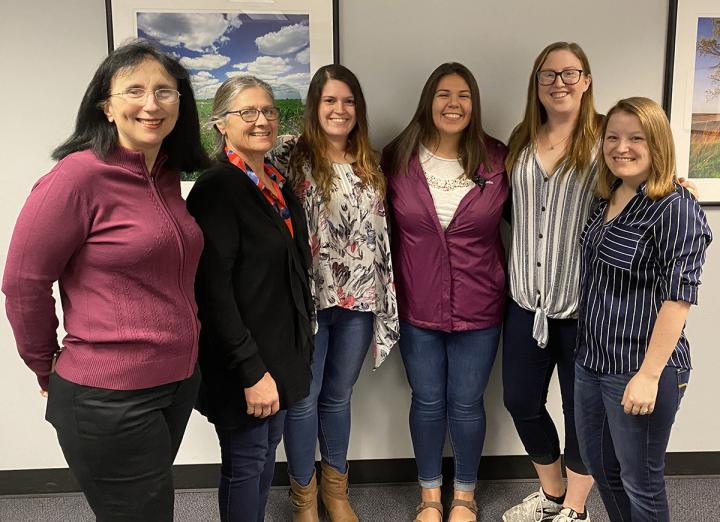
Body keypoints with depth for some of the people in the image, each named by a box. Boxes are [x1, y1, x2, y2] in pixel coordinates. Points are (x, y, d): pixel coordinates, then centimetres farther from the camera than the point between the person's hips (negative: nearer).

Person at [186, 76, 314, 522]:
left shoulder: (278, 184, 8)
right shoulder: (217, 188, -17)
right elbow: (213, 289, -21)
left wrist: (300, 345, 14)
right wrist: (251, 371, -22)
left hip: (282, 350, 8)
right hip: (240, 361, -8)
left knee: (268, 451, 20)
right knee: (246, 463, 8)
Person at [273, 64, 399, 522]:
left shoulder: (371, 165, 9)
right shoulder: (291, 158, -5)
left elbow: (382, 233, 12)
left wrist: (388, 298, 9)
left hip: (358, 299, 4)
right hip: (306, 299, -3)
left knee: (339, 395, 17)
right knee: (303, 399, 8)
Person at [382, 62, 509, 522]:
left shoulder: (497, 160, -6)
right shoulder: (397, 158, -4)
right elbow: (384, 230, 2)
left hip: (478, 308, 0)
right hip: (416, 307, 1)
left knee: (467, 403, 12)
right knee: (427, 401, 14)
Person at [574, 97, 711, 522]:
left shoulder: (676, 209, -17)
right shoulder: (606, 200, 9)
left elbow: (677, 297, -21)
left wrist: (649, 375, -23)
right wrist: (586, 350, 15)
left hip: (638, 369, -8)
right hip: (591, 360, 8)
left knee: (639, 480, 10)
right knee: (599, 463, 21)